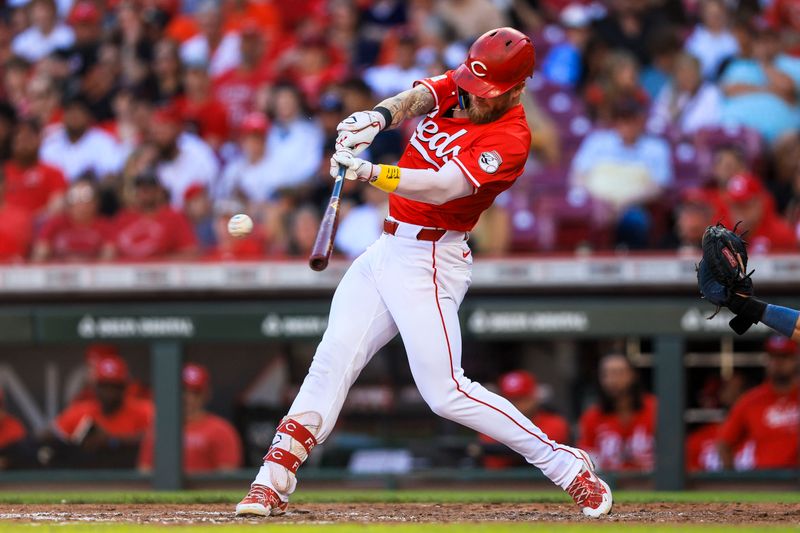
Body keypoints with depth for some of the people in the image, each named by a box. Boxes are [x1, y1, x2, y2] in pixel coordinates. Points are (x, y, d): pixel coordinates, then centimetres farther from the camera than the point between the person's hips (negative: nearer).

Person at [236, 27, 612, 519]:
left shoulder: (510, 139, -18)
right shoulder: (457, 88, 5)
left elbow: (442, 188, -29)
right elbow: (416, 98, -13)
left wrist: (370, 172, -41)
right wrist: (379, 117, -35)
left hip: (429, 261, -8)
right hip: (388, 251, 8)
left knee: (446, 393, -12)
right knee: (331, 363, 1)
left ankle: (568, 466, -2)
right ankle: (273, 482, 2)